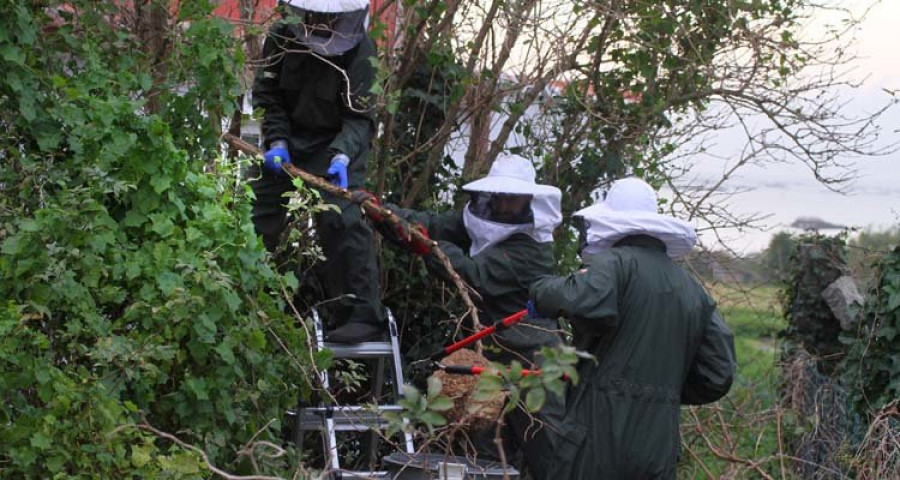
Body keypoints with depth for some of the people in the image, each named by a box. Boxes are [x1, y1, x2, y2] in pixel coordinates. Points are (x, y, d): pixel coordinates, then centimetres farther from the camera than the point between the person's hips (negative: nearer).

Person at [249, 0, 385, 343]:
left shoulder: (360, 50, -20)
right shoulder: (281, 37, -12)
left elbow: (359, 118, -20)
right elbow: (267, 95, -2)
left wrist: (342, 156, -36)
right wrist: (277, 142, -15)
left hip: (336, 143, -4)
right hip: (288, 137, 4)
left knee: (340, 221, -21)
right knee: (259, 215, 10)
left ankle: (365, 314, -16)